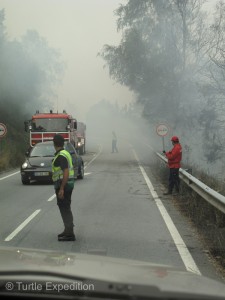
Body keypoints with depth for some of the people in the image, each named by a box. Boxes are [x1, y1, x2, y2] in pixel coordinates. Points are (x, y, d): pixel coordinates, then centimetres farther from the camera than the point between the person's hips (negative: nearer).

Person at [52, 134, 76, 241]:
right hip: (69, 183, 10)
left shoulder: (61, 156, -18)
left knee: (64, 208, -7)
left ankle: (69, 234, -6)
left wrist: (61, 189, -24)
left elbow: (66, 172, -24)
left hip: (63, 184, -10)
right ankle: (68, 230, 27)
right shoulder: (66, 153, 12)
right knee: (66, 208, 18)